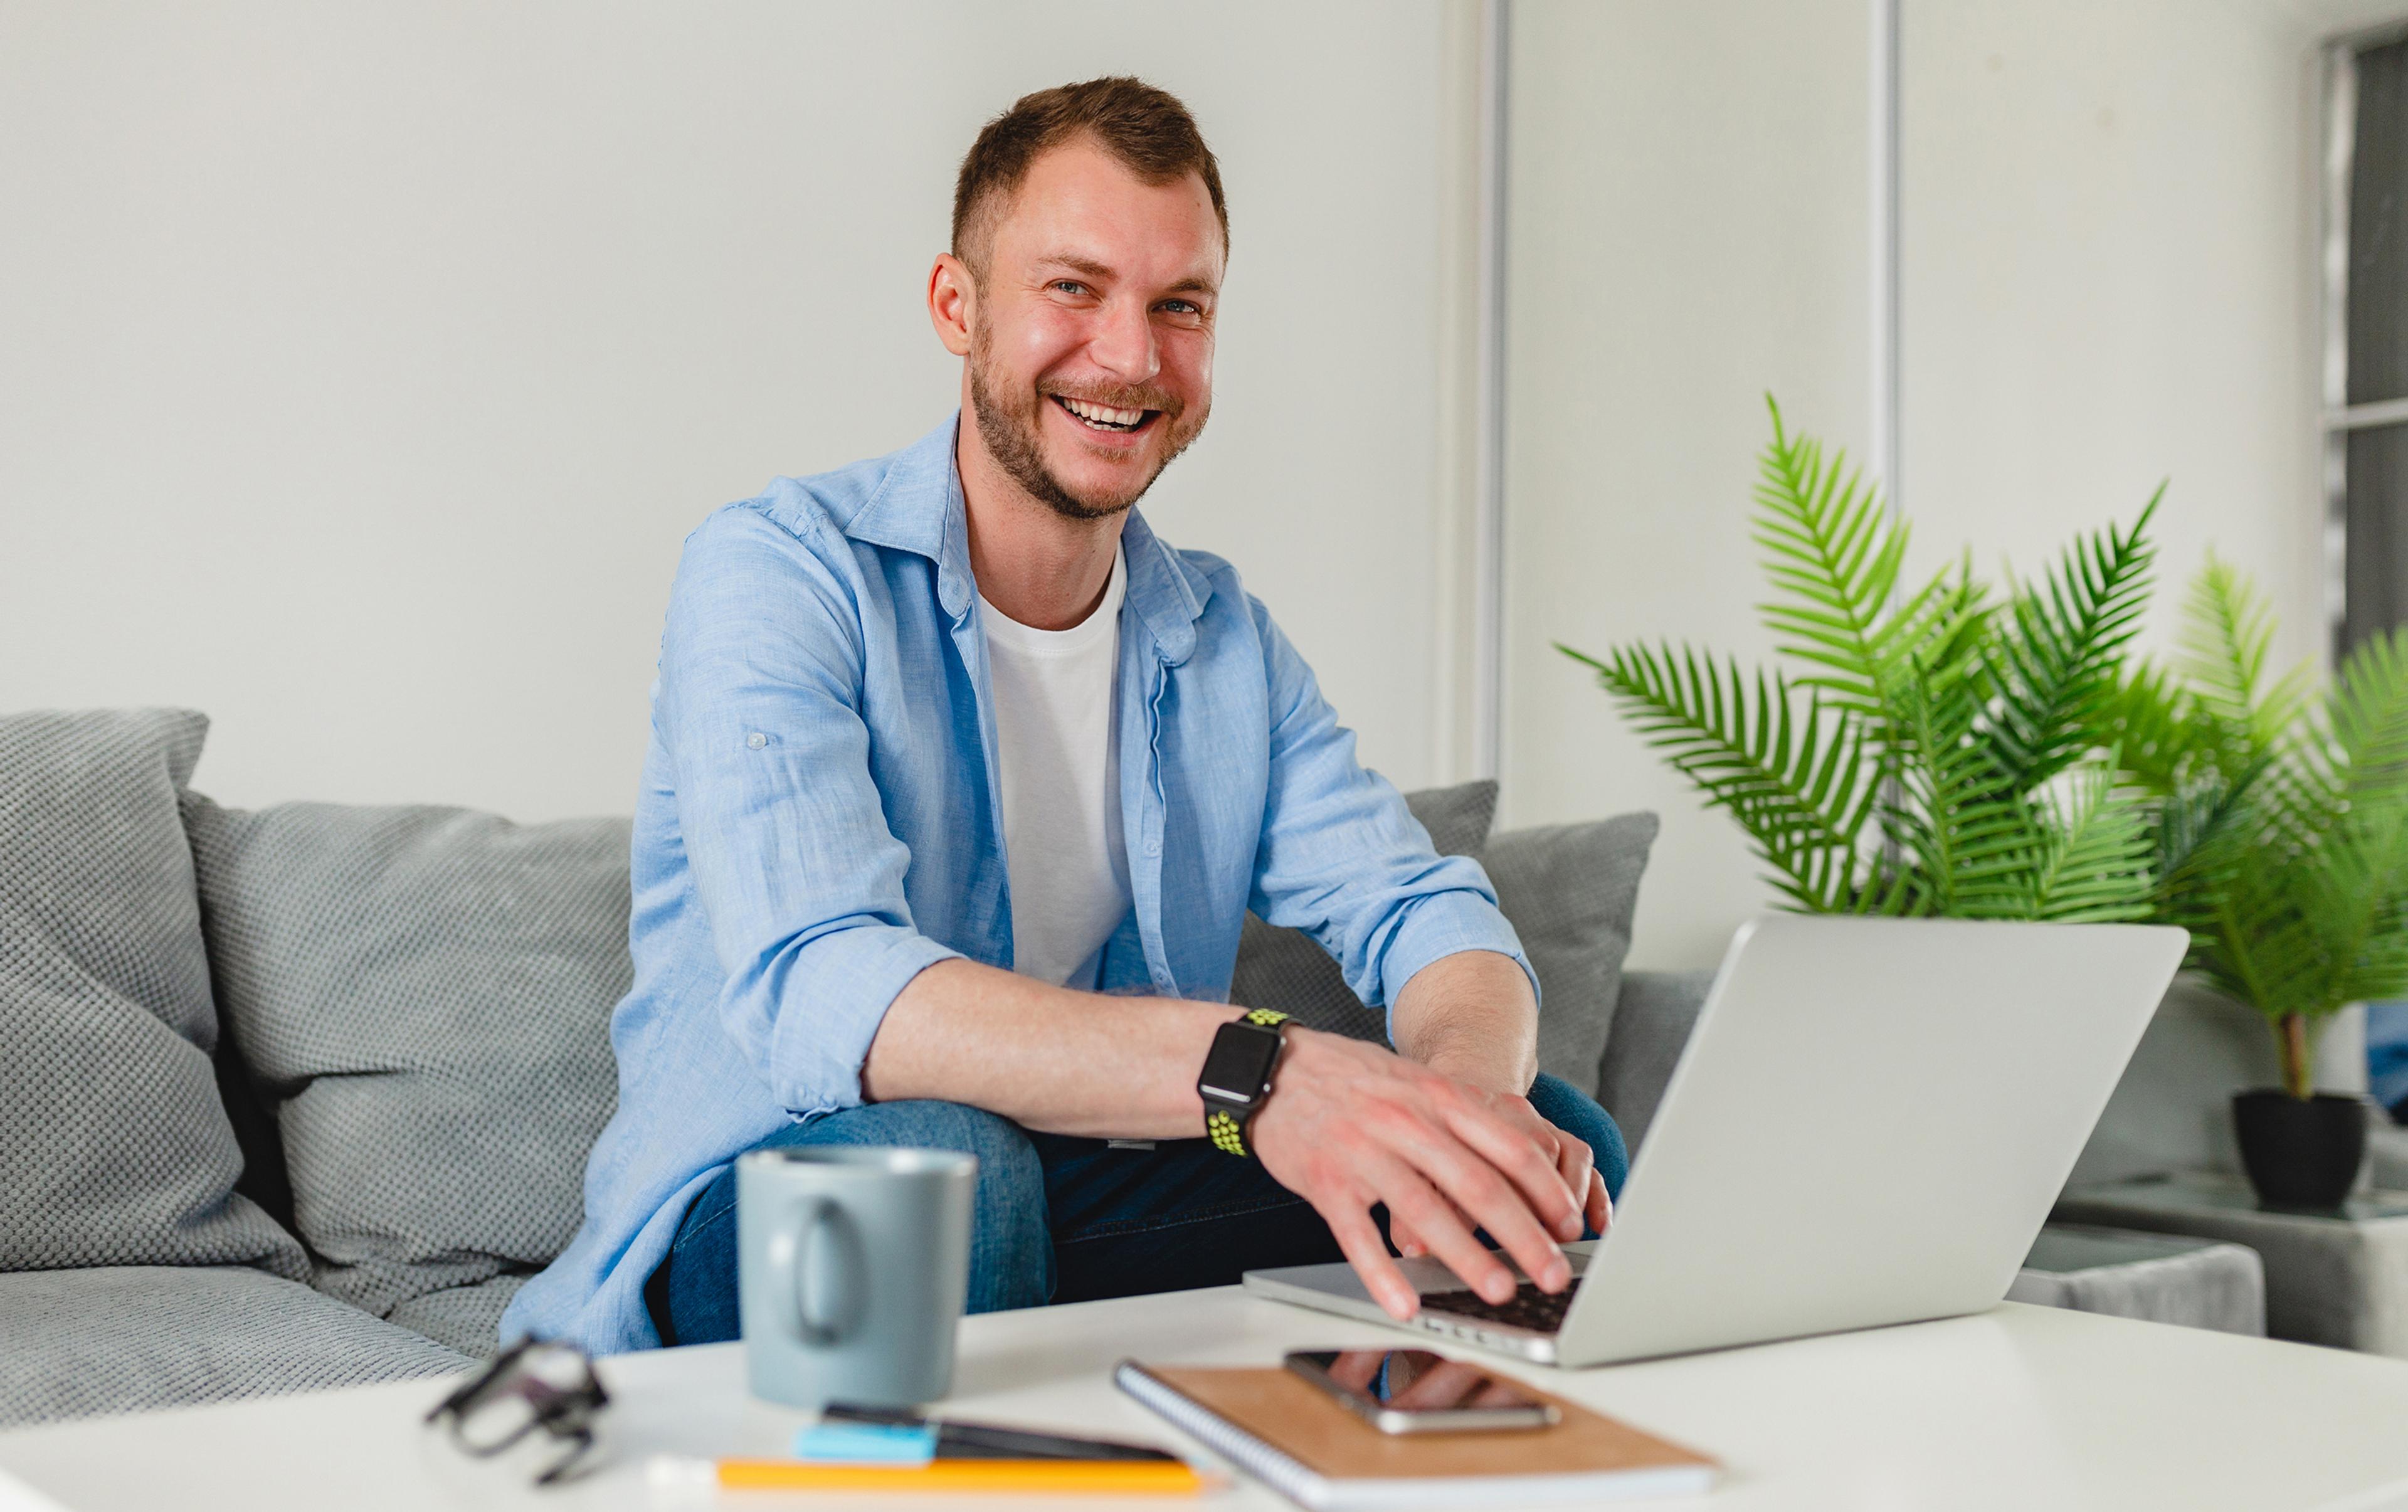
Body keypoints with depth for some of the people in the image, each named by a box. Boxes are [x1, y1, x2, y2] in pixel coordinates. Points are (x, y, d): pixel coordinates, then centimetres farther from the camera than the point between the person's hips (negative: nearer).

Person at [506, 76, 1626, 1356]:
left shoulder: (1228, 642, 7)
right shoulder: (776, 573, -14)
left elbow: (1427, 914, -5)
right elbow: (815, 992, -31)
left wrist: (1469, 1081, -31)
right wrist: (1251, 1071, -46)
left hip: (1093, 1208, 5)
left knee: (1555, 1137, -13)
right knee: (933, 1163, -38)